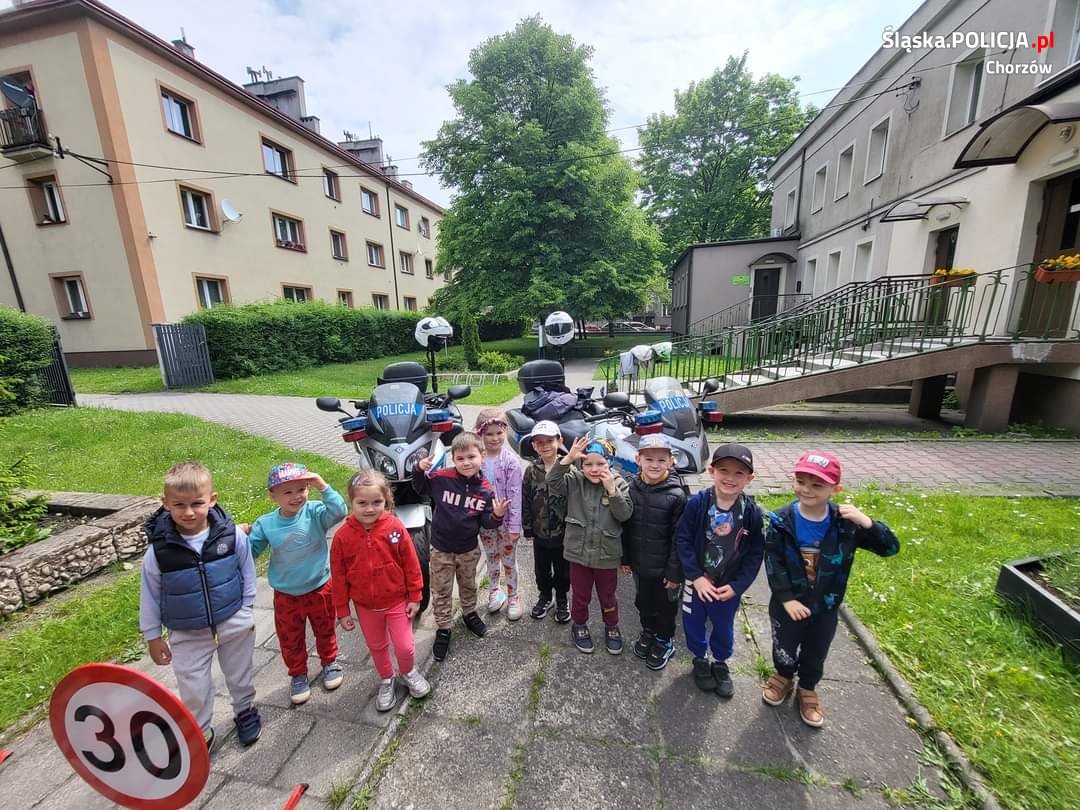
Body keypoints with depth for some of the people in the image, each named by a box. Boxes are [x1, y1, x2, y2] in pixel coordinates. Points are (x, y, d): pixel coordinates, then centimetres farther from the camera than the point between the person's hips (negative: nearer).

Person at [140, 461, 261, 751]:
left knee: (240, 675, 21)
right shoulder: (159, 550, -19)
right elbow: (149, 595, -4)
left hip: (234, 623, 0)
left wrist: (246, 609, 0)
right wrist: (152, 636, 2)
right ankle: (200, 733, 41)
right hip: (187, 634, 0)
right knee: (193, 688, 14)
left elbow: (247, 570, -4)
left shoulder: (232, 534, -20)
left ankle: (245, 710, 49)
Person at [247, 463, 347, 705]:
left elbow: (338, 512, -38)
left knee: (325, 631, 23)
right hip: (286, 596, 2)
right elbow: (250, 552, -3)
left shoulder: (315, 513, -20)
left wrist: (323, 487, -42)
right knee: (290, 640, 21)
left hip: (320, 589, -1)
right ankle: (298, 674, 47)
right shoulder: (265, 524, -12)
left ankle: (330, 661, 50)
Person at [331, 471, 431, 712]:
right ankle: (386, 680, 49)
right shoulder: (343, 536, -17)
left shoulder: (395, 527, -20)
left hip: (397, 601, -1)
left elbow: (411, 564, -10)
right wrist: (342, 611, 1)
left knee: (404, 646, 7)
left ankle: (409, 673, 40)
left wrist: (415, 597, -5)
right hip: (366, 606, 2)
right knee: (377, 647, 21)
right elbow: (338, 576, -5)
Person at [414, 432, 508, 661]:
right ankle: (443, 629, 35)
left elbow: (486, 523, -6)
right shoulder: (441, 478, -19)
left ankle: (469, 613, 52)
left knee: (468, 585, 26)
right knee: (441, 591, 15)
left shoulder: (486, 491, -14)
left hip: (469, 549, 2)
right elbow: (420, 488, -1)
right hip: (441, 549, -1)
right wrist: (420, 470, -20)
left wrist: (497, 516, -27)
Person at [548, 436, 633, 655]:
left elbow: (624, 514, -18)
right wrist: (568, 458, -37)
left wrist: (612, 490, -29)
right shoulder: (575, 481, -10)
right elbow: (552, 482, -26)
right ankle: (579, 625, 45)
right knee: (580, 594, 19)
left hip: (607, 554, 0)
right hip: (579, 552, 0)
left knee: (608, 595, 21)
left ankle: (611, 627, 47)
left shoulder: (618, 484, -11)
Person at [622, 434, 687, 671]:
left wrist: (675, 571, -12)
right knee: (643, 601, 23)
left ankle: (665, 640, 42)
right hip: (639, 563, 4)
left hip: (664, 567, -3)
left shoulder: (676, 494, -20)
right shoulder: (631, 488, -9)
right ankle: (648, 631, 49)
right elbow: (625, 526, 0)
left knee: (665, 605, 18)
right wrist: (625, 558, 5)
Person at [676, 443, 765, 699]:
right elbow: (683, 540, -15)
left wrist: (736, 586, -11)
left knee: (724, 627, 22)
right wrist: (696, 577, -18)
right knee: (694, 622, 18)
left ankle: (721, 663, 49)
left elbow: (755, 554, -6)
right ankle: (700, 659, 46)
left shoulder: (752, 512, -15)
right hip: (697, 582, -1)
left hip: (729, 586, 1)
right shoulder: (697, 503, -20)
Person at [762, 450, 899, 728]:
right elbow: (773, 562, -16)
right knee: (784, 649, 21)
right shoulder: (781, 521, -21)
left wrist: (868, 523, -32)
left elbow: (891, 548, -14)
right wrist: (787, 599, -19)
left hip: (825, 607, 1)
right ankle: (783, 677, 52)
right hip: (787, 604, -1)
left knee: (815, 655, 23)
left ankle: (807, 690, 51)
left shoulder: (845, 523, -16)